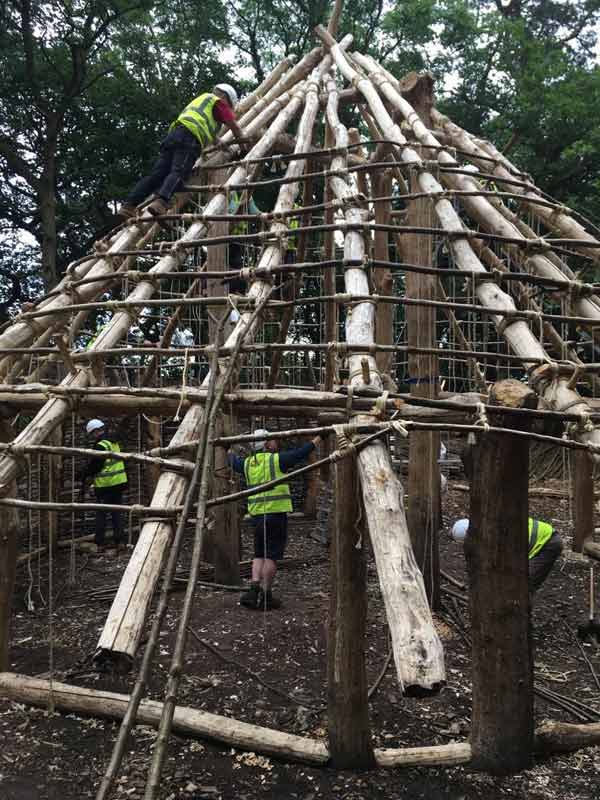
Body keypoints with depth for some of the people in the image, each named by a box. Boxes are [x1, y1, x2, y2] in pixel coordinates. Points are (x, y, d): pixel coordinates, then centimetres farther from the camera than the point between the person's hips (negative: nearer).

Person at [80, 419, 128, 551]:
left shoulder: (101, 446, -15)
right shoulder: (114, 442, 12)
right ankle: (120, 541, 12)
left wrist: (84, 480, -2)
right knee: (116, 512, 12)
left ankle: (100, 543, 5)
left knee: (101, 514, 2)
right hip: (119, 482, 8)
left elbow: (93, 466, -15)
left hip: (105, 485, -8)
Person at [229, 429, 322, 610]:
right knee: (271, 556, -1)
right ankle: (265, 596, 2)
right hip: (276, 513, -6)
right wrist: (317, 440, 7)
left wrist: (230, 452, 51)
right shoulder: (276, 459, -7)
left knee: (259, 554, 15)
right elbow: (300, 453, -5)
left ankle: (254, 590, 3)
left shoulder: (248, 463, 11)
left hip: (257, 515, 6)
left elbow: (234, 463, 30)